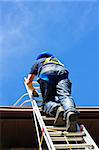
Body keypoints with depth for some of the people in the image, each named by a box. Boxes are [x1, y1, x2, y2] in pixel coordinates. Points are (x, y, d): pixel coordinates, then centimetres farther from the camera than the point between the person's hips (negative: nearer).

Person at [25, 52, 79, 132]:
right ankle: (71, 111, -53)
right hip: (62, 72, 2)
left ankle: (56, 109, -39)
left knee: (47, 101, -3)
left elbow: (28, 82, 31)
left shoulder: (38, 61, 39)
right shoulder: (57, 60, 47)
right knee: (65, 95, -19)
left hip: (46, 74, -2)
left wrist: (33, 91, 49)